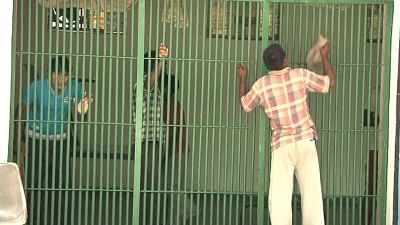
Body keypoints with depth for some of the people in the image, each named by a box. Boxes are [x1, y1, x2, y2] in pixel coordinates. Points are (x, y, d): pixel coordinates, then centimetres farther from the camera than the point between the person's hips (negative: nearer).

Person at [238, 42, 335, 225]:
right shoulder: (300, 75, -5)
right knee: (311, 192, 6)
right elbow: (330, 82, 7)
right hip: (306, 141, 1)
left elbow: (245, 105, 16)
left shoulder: (262, 84, -2)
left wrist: (242, 80, 30)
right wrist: (325, 56, 19)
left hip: (282, 145, 0)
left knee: (280, 195, 1)